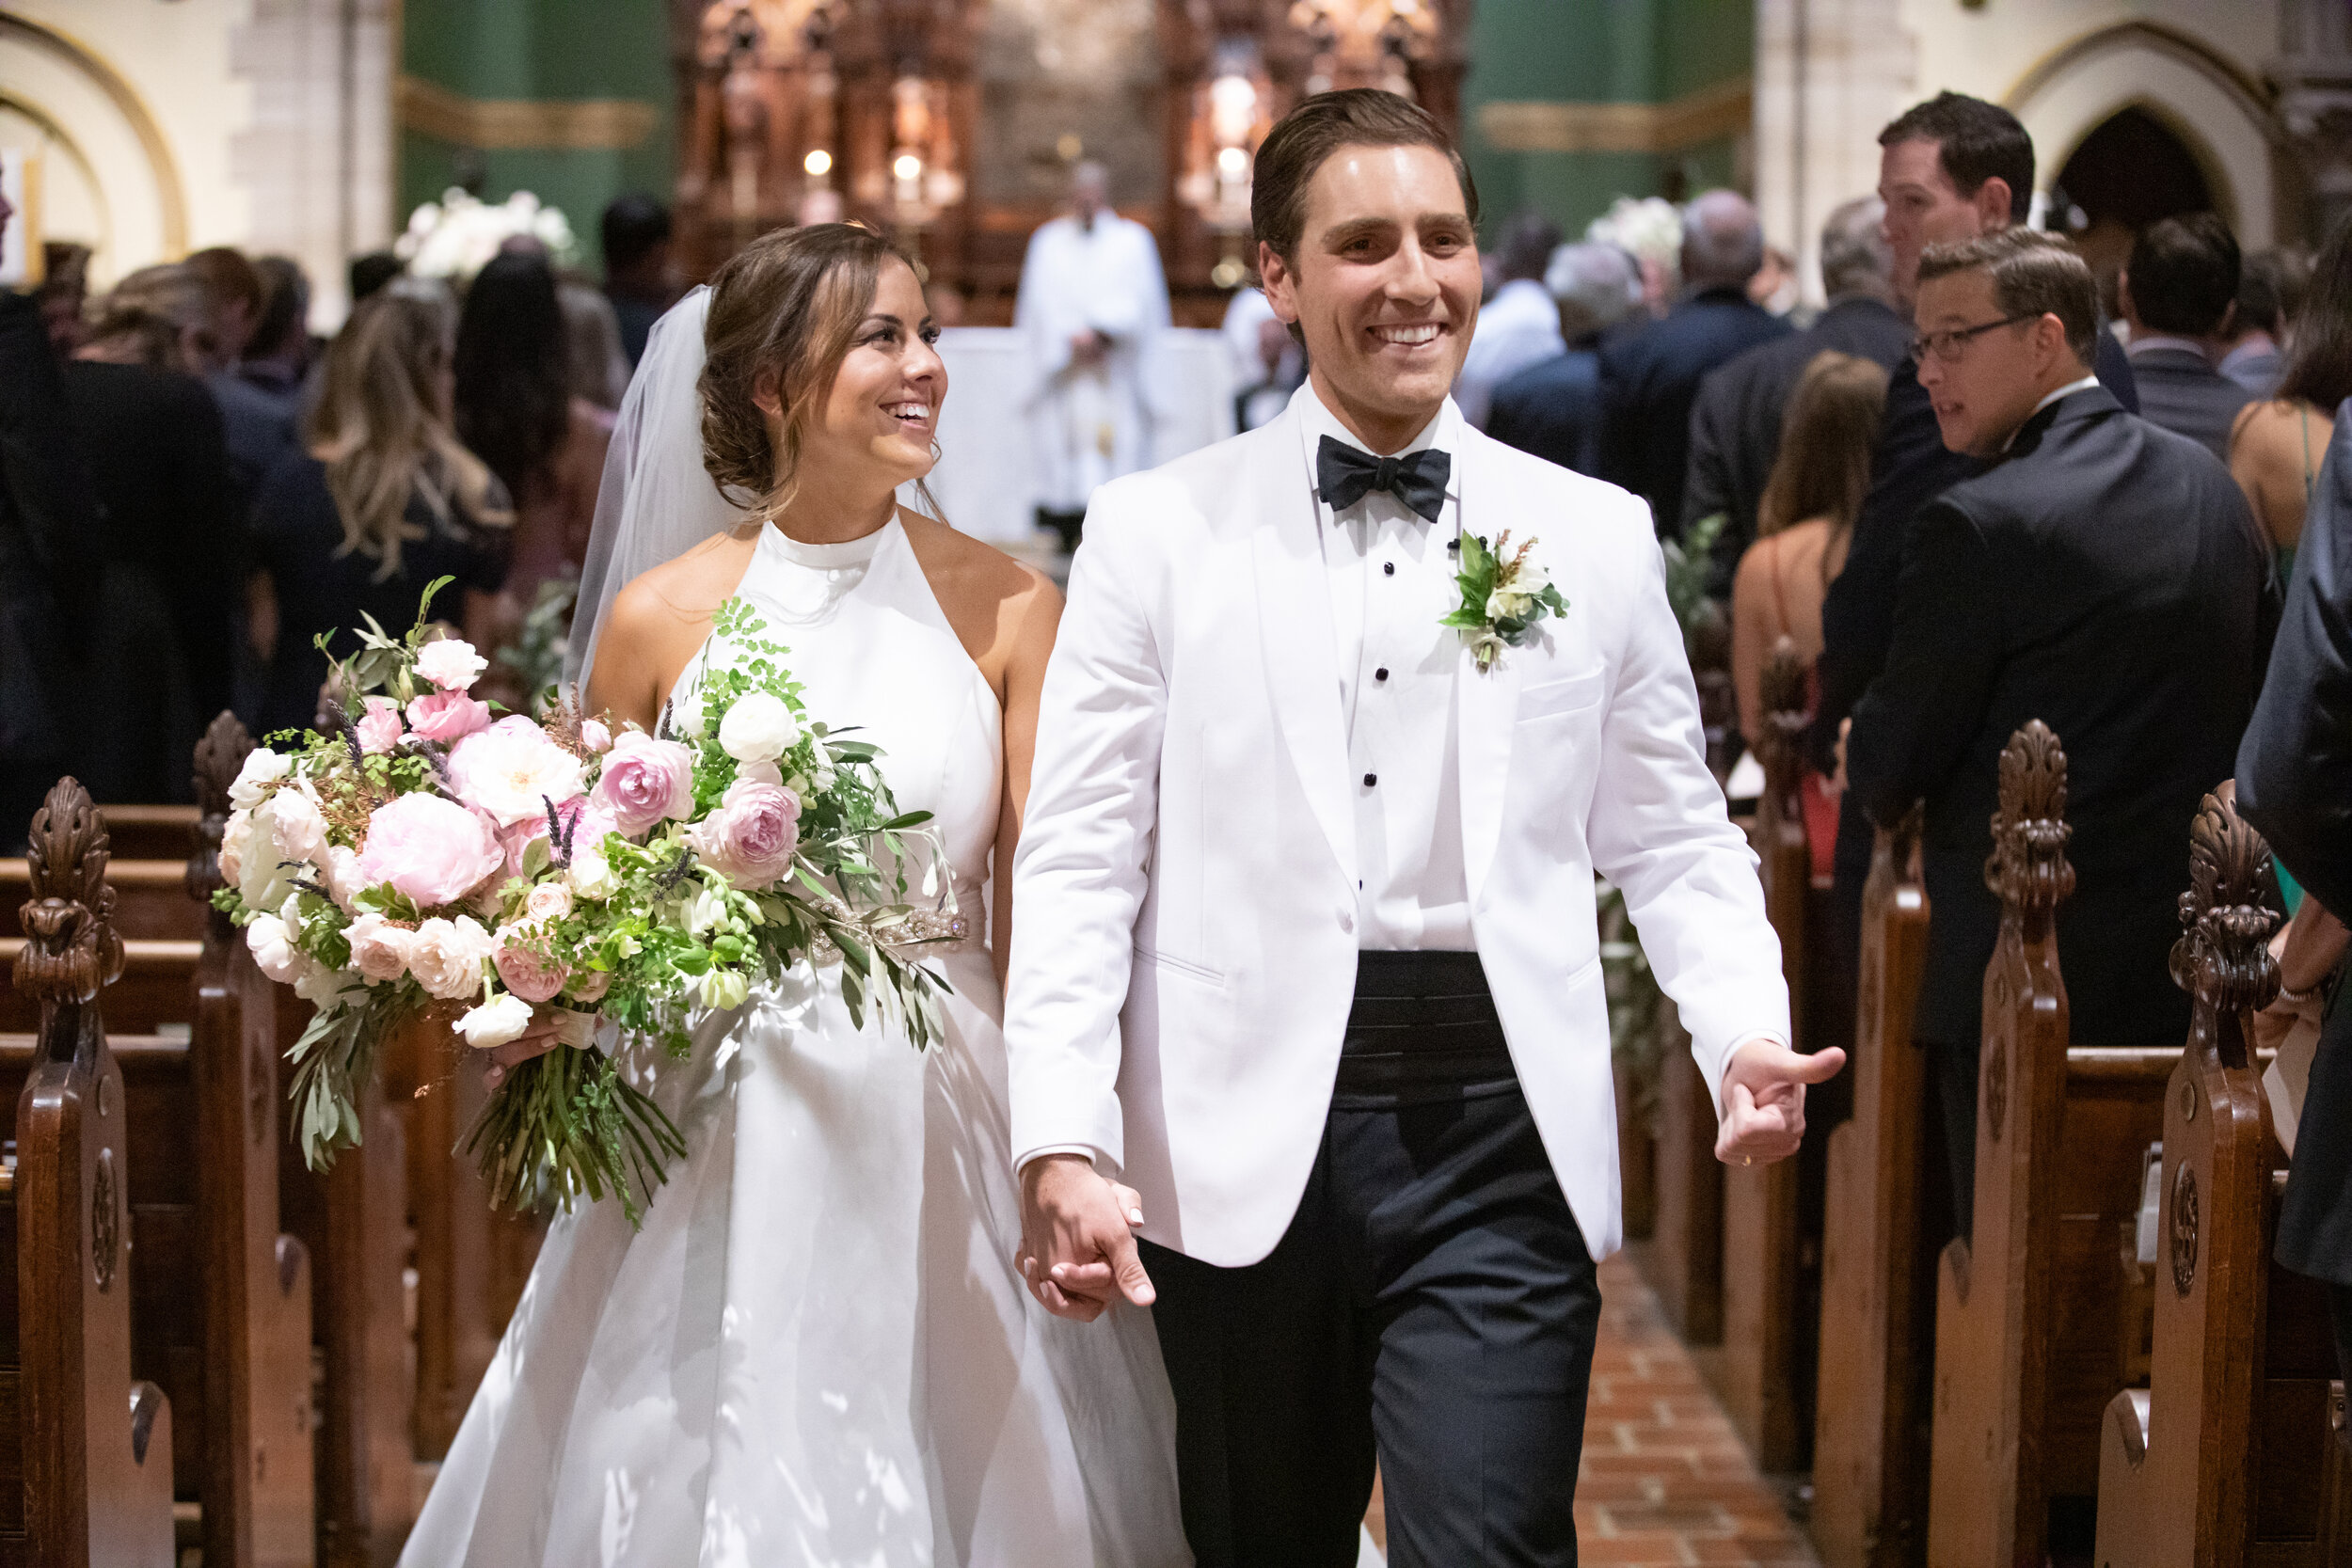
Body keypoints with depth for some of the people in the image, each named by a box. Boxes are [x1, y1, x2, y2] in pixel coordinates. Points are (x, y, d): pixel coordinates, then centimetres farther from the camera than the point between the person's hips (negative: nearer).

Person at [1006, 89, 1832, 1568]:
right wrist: (1064, 1146, -11)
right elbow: (1078, 861, -1)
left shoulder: (1599, 537, 8)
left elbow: (1674, 838, 10)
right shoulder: (1159, 531, 3)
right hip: (1244, 1150, 0)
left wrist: (1746, 1037, -9)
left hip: (1500, 1141, 0)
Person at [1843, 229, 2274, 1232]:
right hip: (2195, 969, 8)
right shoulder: (2212, 486, 8)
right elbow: (2261, 704, 15)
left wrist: (1868, 771, 12)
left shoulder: (1980, 527, -16)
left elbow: (1886, 772, -10)